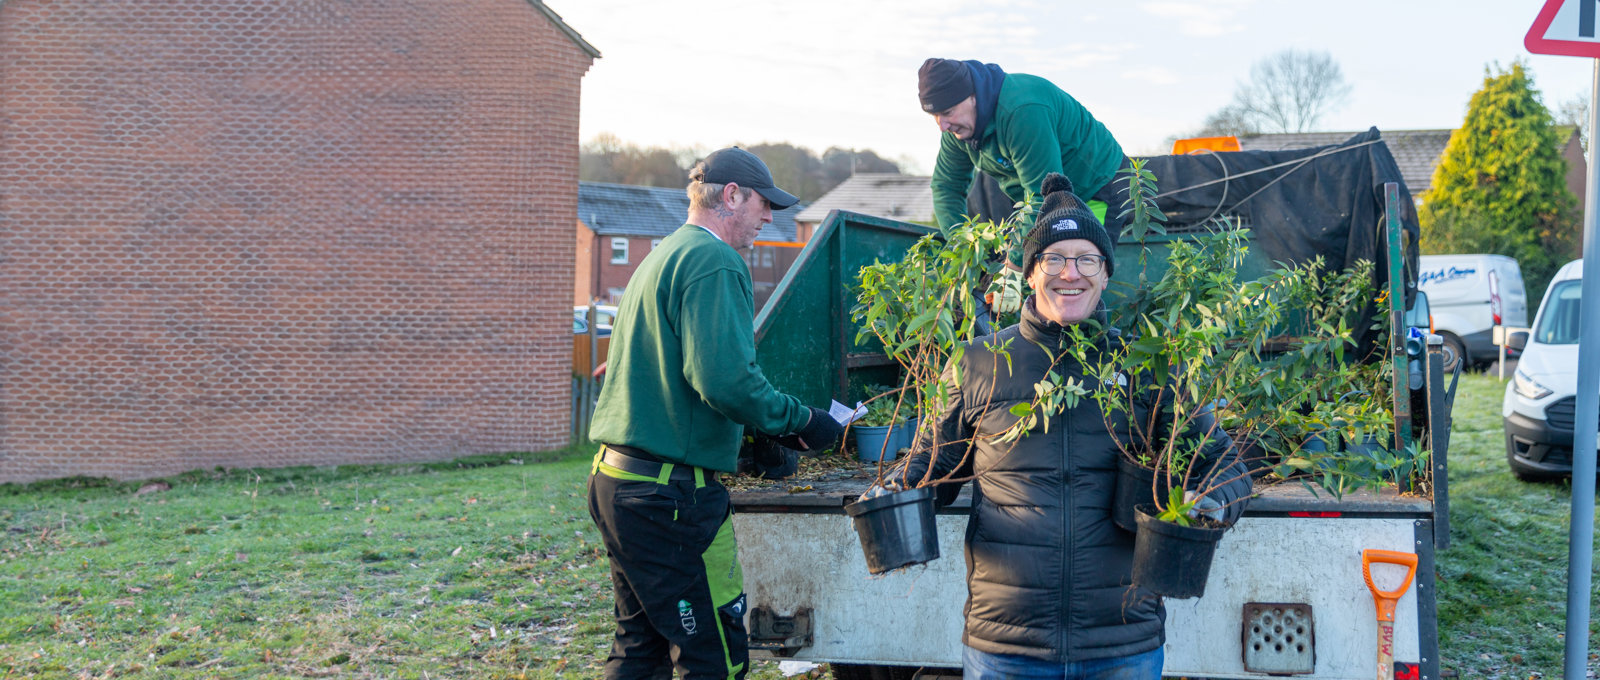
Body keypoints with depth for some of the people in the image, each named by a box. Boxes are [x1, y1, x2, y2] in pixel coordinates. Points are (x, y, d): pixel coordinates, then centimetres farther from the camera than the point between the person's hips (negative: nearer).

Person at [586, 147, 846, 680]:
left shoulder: (662, 256, 20)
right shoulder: (714, 261, -12)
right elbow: (725, 377, -25)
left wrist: (767, 431, 22)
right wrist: (800, 422, -11)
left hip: (615, 476, 10)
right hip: (670, 491, -10)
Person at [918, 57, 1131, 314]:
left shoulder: (1023, 112, -37)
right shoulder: (957, 126, -9)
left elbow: (1043, 196, -36)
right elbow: (946, 186, 2)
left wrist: (1015, 268, -34)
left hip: (1098, 185, -8)